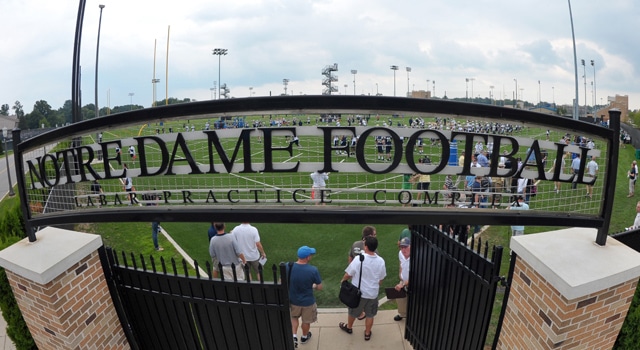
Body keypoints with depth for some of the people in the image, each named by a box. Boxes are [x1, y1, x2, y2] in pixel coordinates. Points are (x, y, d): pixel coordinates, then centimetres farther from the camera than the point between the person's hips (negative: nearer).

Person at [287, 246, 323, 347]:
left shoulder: (288, 267, -20)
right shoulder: (313, 270, -27)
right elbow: (320, 287, -16)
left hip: (293, 300, 2)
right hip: (308, 302, -2)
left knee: (294, 317, 33)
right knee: (306, 321, 26)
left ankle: (294, 336, 24)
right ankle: (304, 337, 48)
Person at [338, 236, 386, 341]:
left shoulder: (358, 259, -27)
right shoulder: (381, 261, -14)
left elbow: (348, 274, -14)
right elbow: (381, 279, 0)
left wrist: (343, 280, 8)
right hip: (373, 293, 2)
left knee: (353, 311, 24)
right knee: (370, 315, 22)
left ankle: (348, 327, 47)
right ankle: (367, 333, 38)